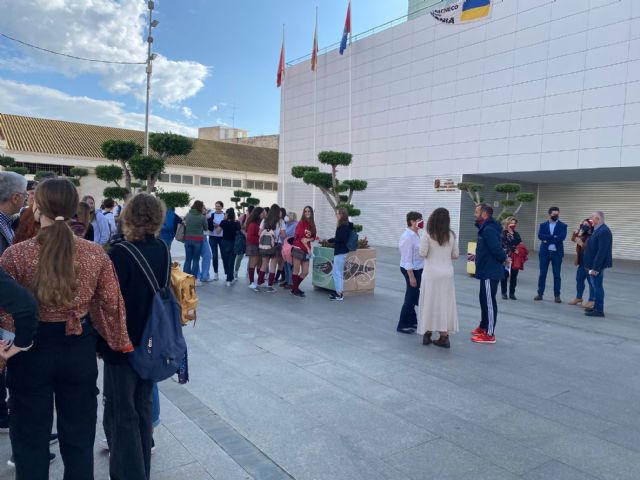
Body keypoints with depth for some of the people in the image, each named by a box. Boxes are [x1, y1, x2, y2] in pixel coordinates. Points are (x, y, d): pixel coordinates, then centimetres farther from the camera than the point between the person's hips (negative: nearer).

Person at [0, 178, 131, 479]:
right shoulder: (96, 254, -9)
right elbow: (111, 304, -3)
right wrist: (119, 343, 10)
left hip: (32, 350, -2)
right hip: (79, 349, 2)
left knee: (30, 440, 17)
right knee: (79, 437, 18)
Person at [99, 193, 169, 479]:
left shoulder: (120, 254, -22)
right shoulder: (162, 250, -2)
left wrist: (100, 342, -6)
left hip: (122, 343, -6)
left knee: (120, 412, 9)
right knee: (144, 406, 21)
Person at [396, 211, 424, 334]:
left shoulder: (415, 235, 8)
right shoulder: (408, 237, -20)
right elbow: (407, 259, -22)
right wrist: (411, 276, -22)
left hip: (418, 269, 9)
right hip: (411, 270, -9)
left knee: (414, 296, 18)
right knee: (411, 297, -1)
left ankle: (412, 321, 31)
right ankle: (402, 325, 10)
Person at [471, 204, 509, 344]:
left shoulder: (489, 229, -21)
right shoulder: (485, 228, 12)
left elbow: (496, 248, -27)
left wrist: (504, 259, -13)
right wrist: (477, 256, 15)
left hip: (490, 272, -11)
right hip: (486, 271, 11)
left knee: (489, 302, -4)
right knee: (484, 299, 20)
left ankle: (490, 334, 4)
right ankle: (483, 327, 33)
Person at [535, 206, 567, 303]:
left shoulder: (563, 226, 3)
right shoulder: (543, 225, 7)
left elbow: (562, 237, -14)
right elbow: (540, 236, -10)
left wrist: (548, 239, -13)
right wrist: (553, 237, -17)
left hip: (557, 253, -1)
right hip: (544, 252, 1)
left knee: (557, 275, 3)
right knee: (542, 274, 6)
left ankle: (557, 295, 10)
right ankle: (540, 294, 13)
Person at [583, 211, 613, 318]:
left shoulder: (604, 231, -18)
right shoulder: (598, 230, 13)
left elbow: (602, 251, -23)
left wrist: (595, 267, -24)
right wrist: (591, 265, 14)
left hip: (597, 265, -10)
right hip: (594, 264, 10)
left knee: (597, 286, -4)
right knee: (596, 286, 16)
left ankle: (599, 310, 2)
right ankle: (596, 307, 25)